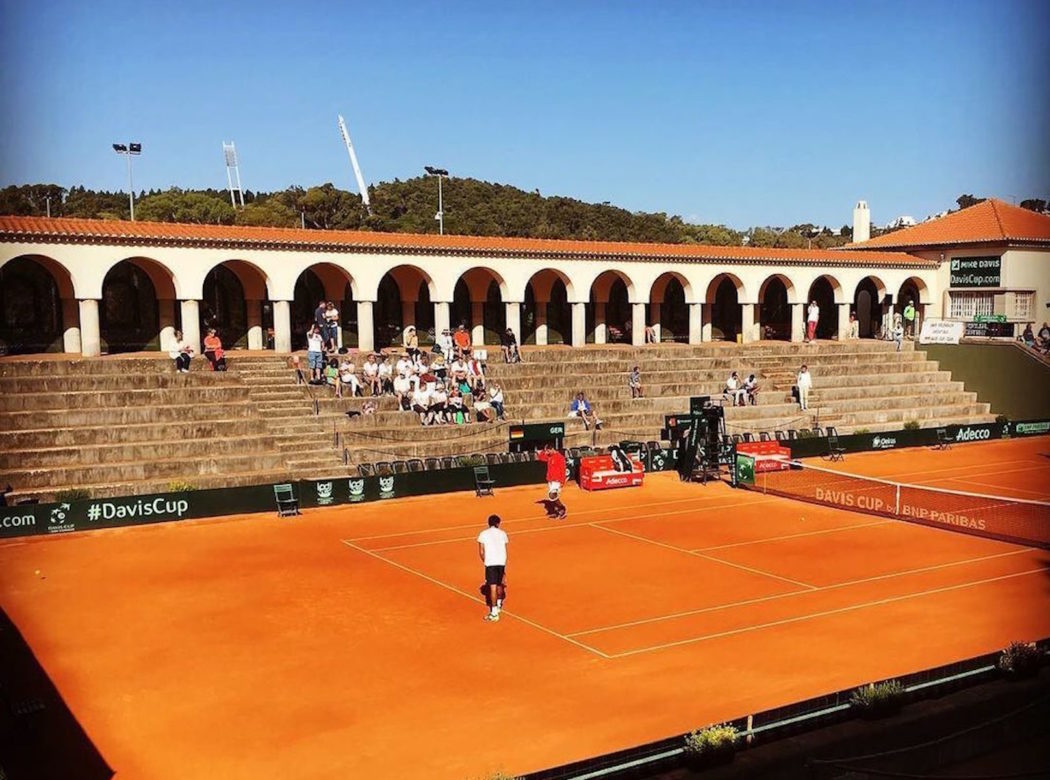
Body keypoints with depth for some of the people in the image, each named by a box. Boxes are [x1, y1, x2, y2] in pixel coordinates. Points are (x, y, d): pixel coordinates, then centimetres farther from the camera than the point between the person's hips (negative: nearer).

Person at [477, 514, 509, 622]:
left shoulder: (483, 534, 3)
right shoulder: (503, 534, 8)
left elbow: (481, 552, 0)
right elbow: (505, 551, 6)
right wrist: (505, 566, 12)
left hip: (490, 563, -3)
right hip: (501, 562, 3)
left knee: (493, 587, -6)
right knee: (499, 584, 24)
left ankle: (494, 613, -10)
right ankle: (499, 604, 45)